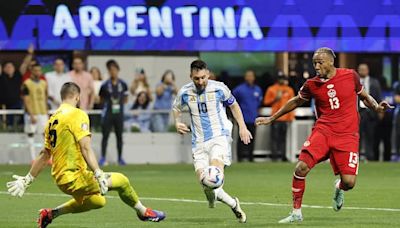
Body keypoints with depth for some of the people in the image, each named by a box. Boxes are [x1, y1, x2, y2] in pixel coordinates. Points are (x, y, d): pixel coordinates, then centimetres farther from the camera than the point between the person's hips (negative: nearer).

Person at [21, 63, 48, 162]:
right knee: (31, 135, 1)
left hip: (42, 113, 5)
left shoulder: (44, 83, 11)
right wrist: (31, 115, -16)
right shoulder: (26, 84, -7)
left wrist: (46, 112, 13)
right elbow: (26, 101, -10)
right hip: (31, 114, -5)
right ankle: (33, 159, 3)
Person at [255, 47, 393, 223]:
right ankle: (296, 213, -2)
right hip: (323, 130, 1)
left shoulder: (350, 76, -1)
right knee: (301, 168, -19)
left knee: (349, 182, -12)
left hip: (347, 134, -1)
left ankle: (339, 188, 29)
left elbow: (364, 96, 15)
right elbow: (296, 102, 19)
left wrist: (376, 107, -5)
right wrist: (271, 118, 23)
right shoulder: (312, 85, 1)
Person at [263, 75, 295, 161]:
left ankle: (283, 155, 4)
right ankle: (274, 155, -5)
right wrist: (275, 99, -12)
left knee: (283, 137, 2)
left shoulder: (289, 90, 13)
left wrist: (291, 117, 8)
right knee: (275, 137, -6)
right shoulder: (271, 89, 3)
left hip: (285, 118, 3)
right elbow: (266, 102, 4)